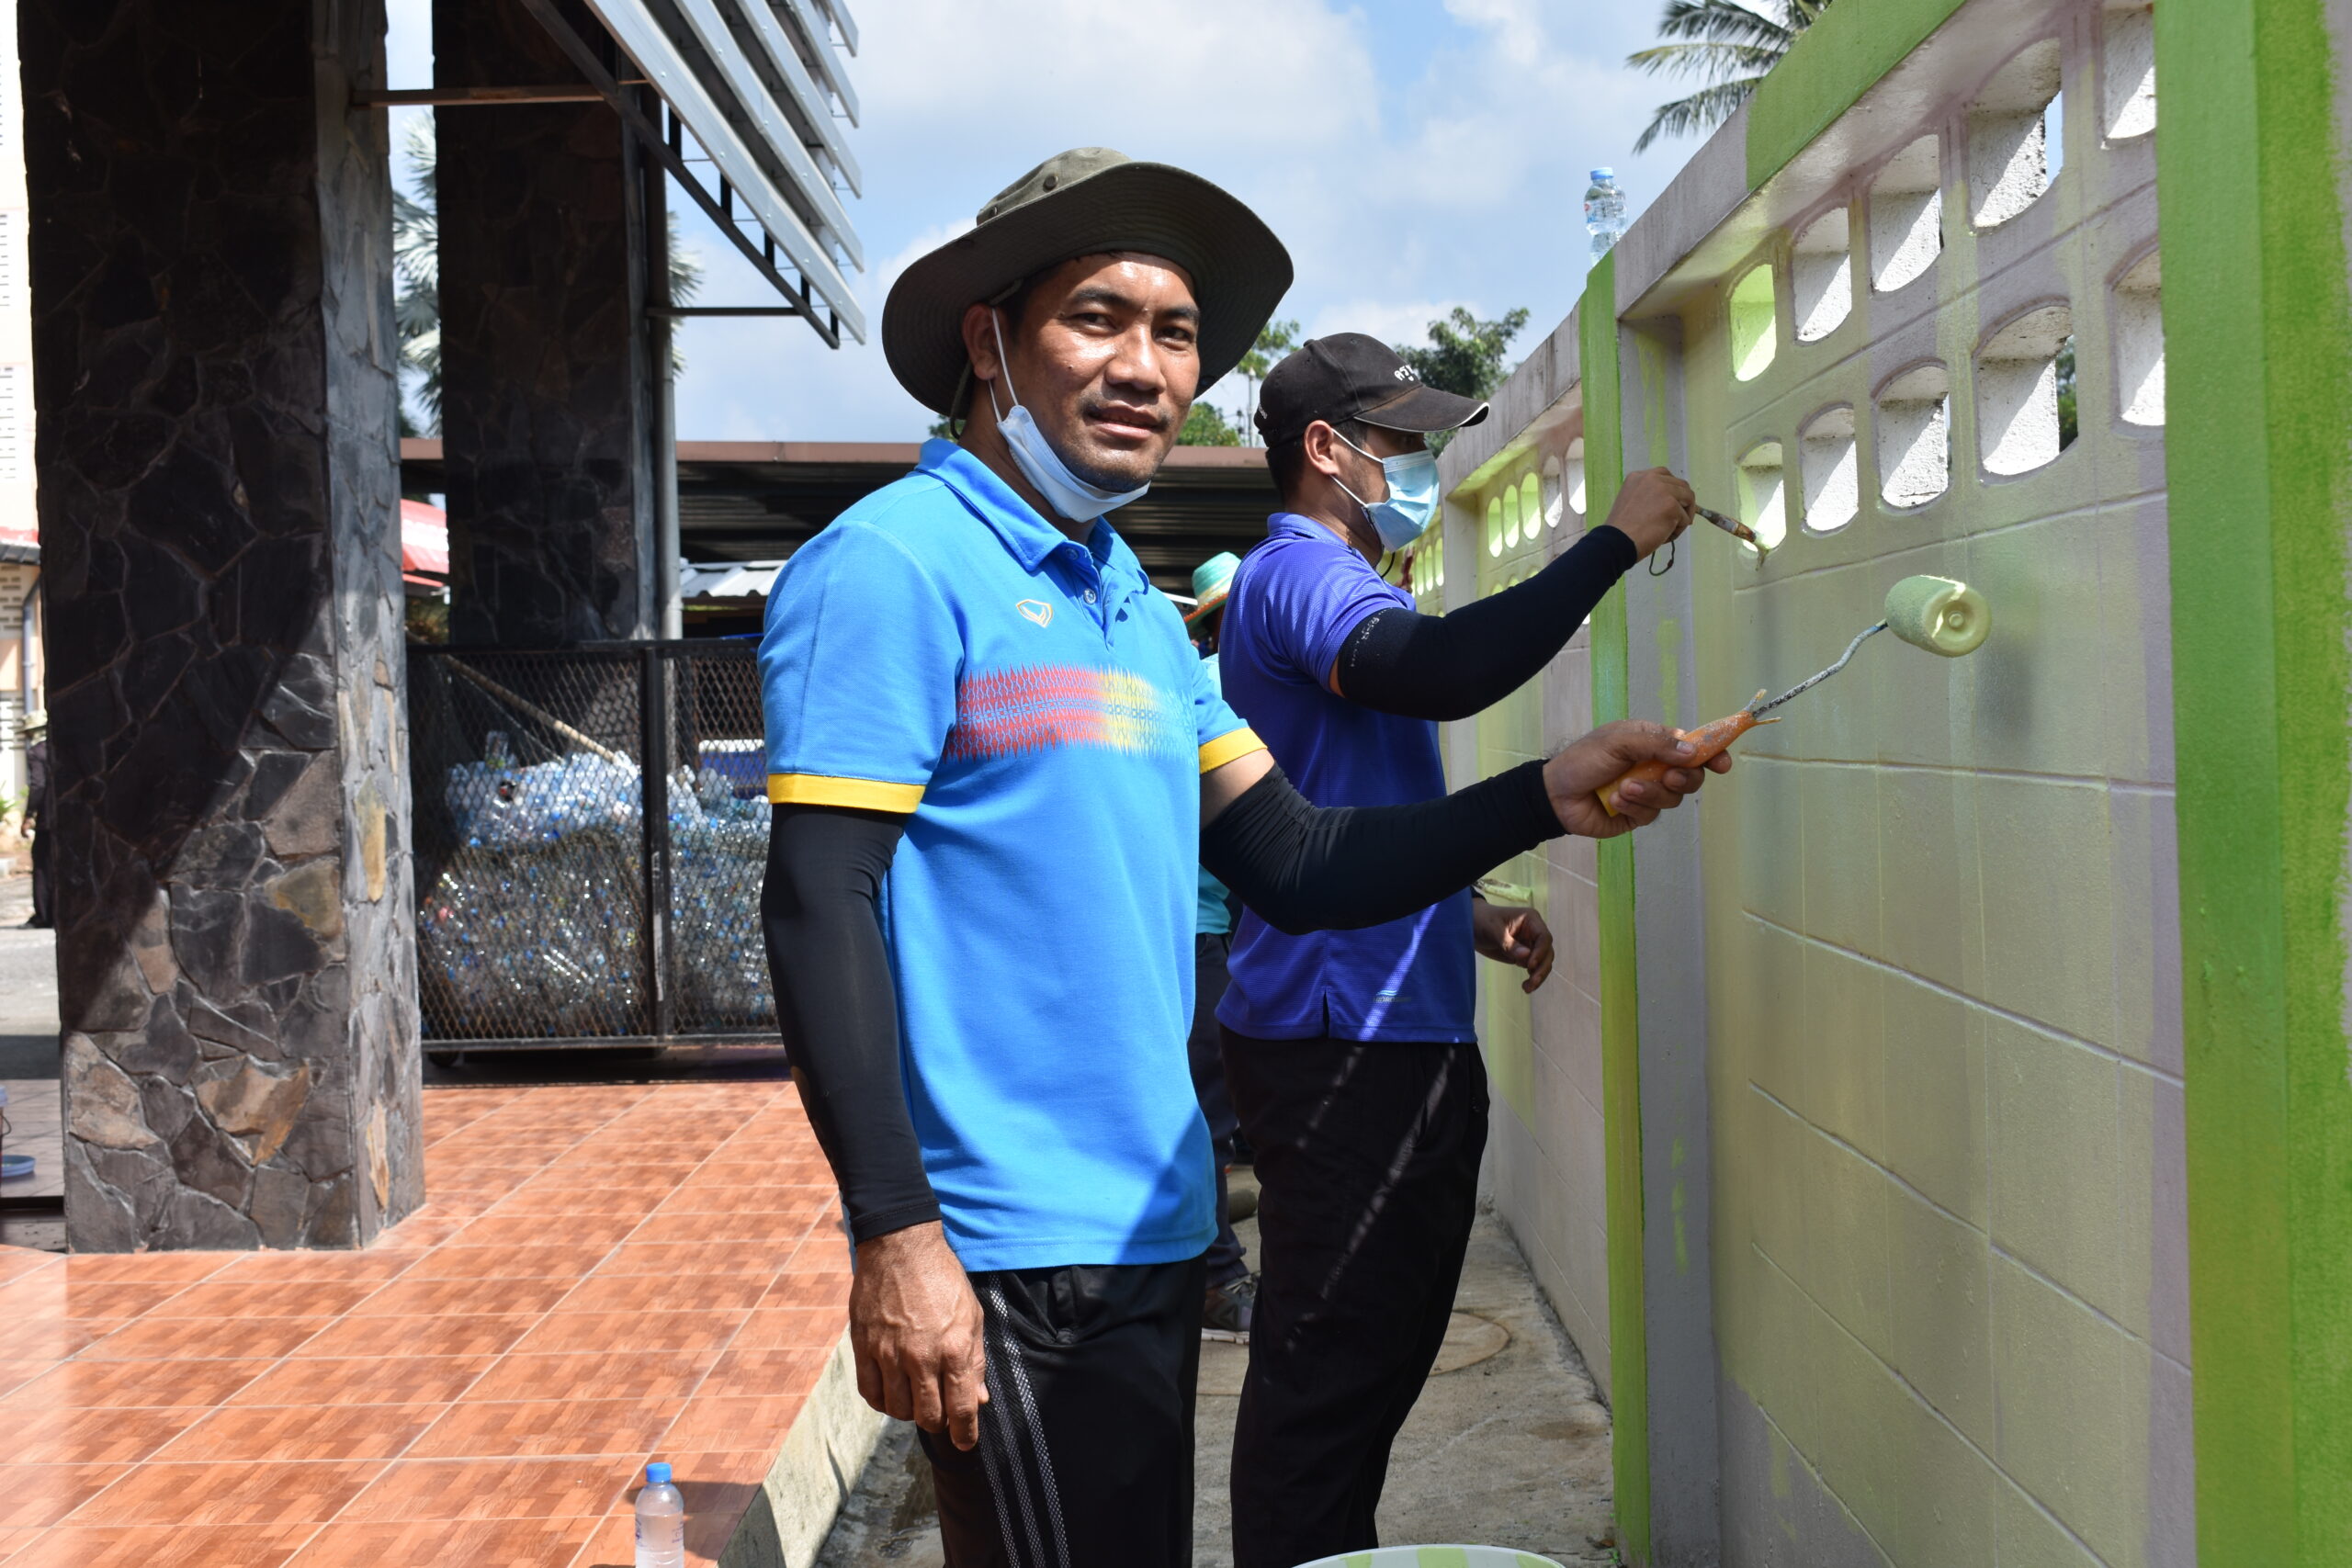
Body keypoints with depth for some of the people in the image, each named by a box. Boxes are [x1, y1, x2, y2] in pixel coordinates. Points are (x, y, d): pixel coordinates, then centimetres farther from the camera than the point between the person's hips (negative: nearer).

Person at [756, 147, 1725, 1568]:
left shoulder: (1139, 607, 15)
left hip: (1155, 1234, 8)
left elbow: (1293, 866, 11)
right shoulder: (897, 563, -11)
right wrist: (895, 1236, -23)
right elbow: (820, 913, -17)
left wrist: (1544, 801, -2)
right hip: (1012, 1258, -8)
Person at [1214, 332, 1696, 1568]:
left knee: (1368, 1356, 18)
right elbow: (1438, 672, -34)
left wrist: (1469, 917, 16)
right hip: (1344, 1041, -11)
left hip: (1383, 1034, 11)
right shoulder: (1299, 574, -12)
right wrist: (1615, 542, -24)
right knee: (1332, 1370, -6)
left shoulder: (1314, 584, 23)